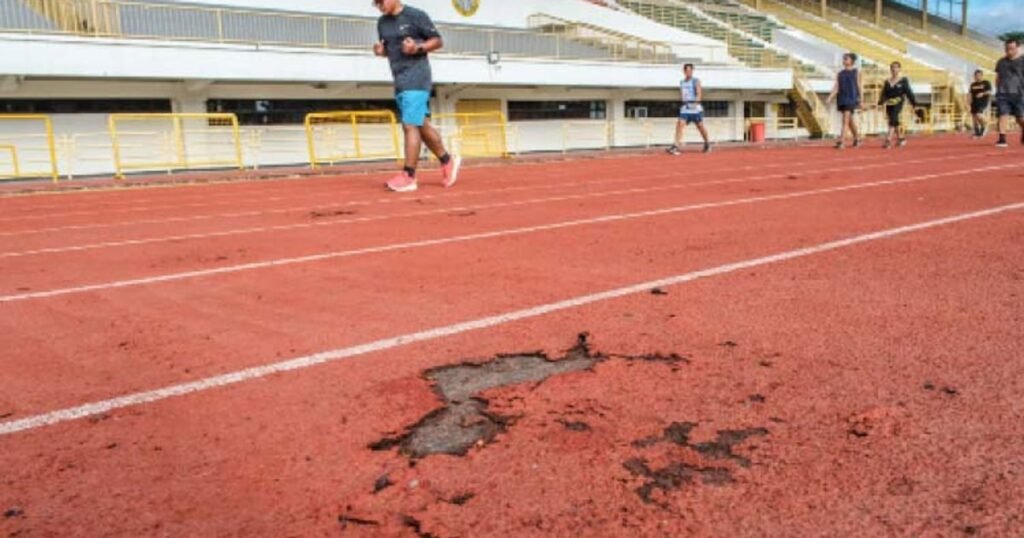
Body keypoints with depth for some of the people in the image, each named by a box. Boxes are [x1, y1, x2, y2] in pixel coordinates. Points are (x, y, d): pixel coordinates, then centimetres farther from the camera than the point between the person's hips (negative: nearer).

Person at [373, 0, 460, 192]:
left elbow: (438, 41, -4)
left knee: (411, 125, -12)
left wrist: (418, 48, -20)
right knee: (422, 125, 12)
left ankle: (408, 176, -10)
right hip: (399, 81, 8)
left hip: (416, 79, -8)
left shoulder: (416, 15, -7)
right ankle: (448, 161, 25)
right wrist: (380, 50, 1)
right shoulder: (382, 22, 13)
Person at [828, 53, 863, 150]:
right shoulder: (840, 74, 13)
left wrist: (861, 100, -5)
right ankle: (857, 139, 28)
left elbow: (860, 86, 0)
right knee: (850, 121, 13)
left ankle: (841, 142, -21)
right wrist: (830, 98, -4)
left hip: (851, 99, -5)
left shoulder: (856, 72, 2)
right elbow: (836, 87, 9)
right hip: (842, 99, 5)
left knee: (846, 120, -15)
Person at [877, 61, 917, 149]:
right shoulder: (887, 82, 8)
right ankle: (901, 138, 31)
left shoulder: (903, 81, -1)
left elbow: (908, 92, 1)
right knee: (895, 121, 13)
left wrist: (914, 103, 4)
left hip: (898, 103, -5)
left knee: (893, 119, -18)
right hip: (889, 104, 5)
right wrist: (881, 102, -14)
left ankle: (888, 140, -24)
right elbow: (884, 93, 4)